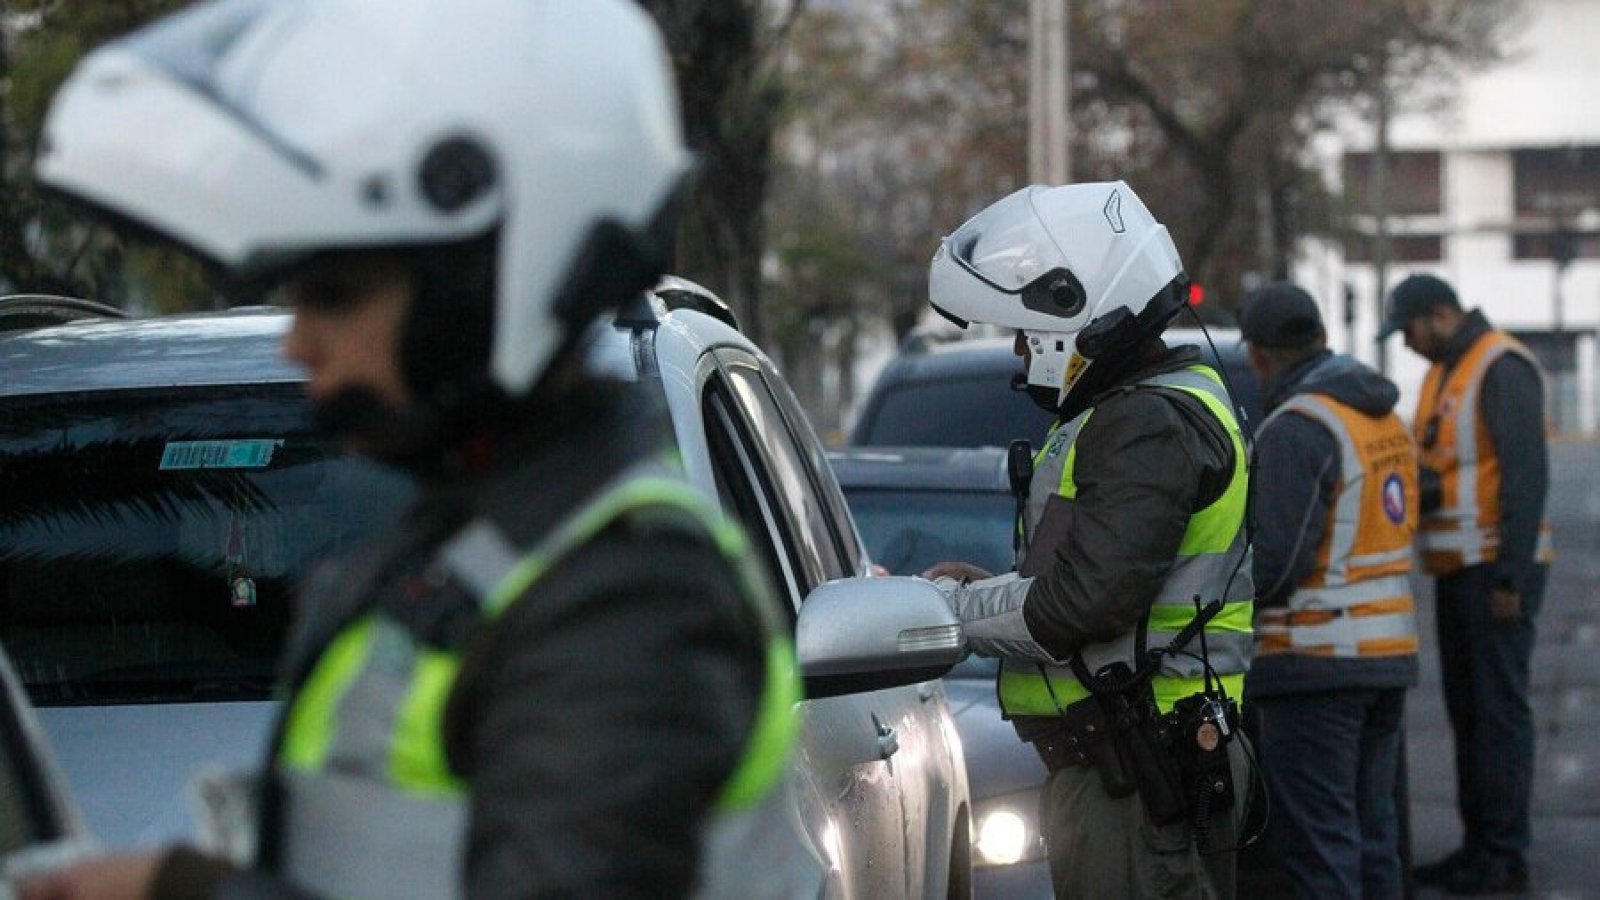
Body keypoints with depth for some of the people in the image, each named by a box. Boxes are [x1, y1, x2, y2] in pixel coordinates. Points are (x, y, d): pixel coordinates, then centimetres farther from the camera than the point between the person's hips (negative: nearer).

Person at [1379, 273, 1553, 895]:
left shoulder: (1503, 370, -13)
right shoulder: (1443, 373, 17)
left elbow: (1526, 476, -18)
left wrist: (1511, 576, -21)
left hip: (1495, 570, -10)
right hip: (1457, 568, 10)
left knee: (1498, 708, -7)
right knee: (1466, 706, 11)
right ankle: (1478, 845, 17)